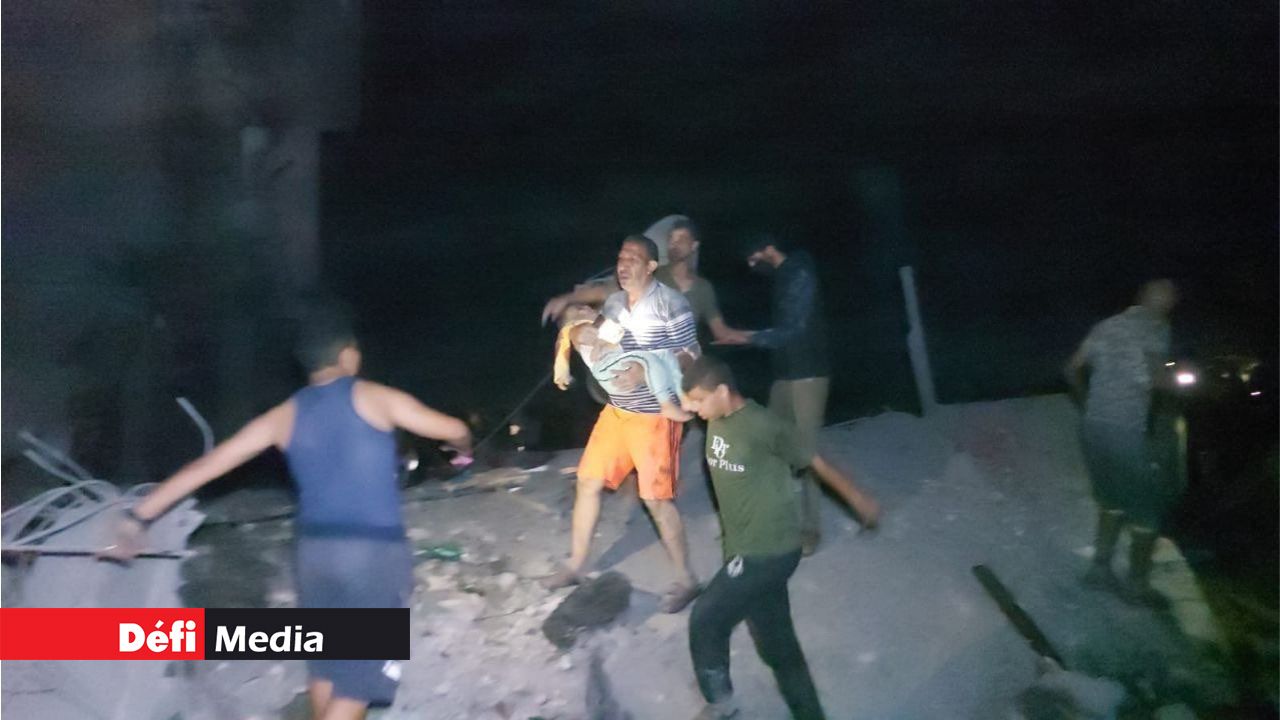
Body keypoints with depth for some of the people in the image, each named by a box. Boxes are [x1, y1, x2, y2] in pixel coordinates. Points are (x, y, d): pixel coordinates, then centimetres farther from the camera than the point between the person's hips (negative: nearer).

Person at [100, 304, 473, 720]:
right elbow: (454, 430, 5)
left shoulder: (285, 415, 8)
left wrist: (138, 517, 15)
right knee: (357, 683, -2)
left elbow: (207, 465, 7)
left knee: (327, 667, 22)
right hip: (376, 552, -5)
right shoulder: (373, 397, -3)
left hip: (315, 551, 5)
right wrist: (463, 446, 29)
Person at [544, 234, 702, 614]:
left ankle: (686, 580, 15)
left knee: (656, 498, -3)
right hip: (616, 410, 7)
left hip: (655, 415, -7)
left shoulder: (670, 303, -15)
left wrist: (645, 372, -26)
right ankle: (575, 566, 28)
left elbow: (692, 357, -14)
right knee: (588, 482, 11)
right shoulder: (612, 303, 5)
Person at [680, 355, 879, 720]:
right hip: (744, 550, 8)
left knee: (705, 619, -8)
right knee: (777, 645, 16)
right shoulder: (716, 421, 1)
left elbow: (816, 462, -8)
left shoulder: (765, 426, -19)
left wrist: (860, 501, 3)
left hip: (770, 551, -8)